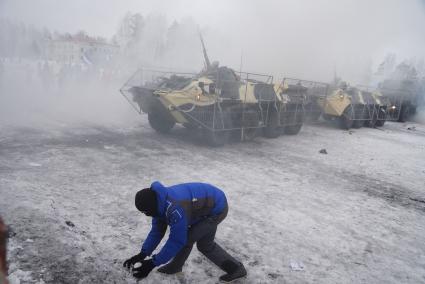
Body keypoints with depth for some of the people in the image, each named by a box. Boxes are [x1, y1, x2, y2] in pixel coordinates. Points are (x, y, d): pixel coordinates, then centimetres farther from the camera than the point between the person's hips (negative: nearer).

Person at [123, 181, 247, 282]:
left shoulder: (175, 209, -39)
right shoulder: (160, 202, -8)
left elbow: (177, 241, -30)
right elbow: (157, 231, 0)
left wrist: (153, 263, -23)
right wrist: (142, 254, -8)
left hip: (217, 208, -10)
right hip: (206, 205, 10)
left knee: (187, 238, -9)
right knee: (205, 244, 19)